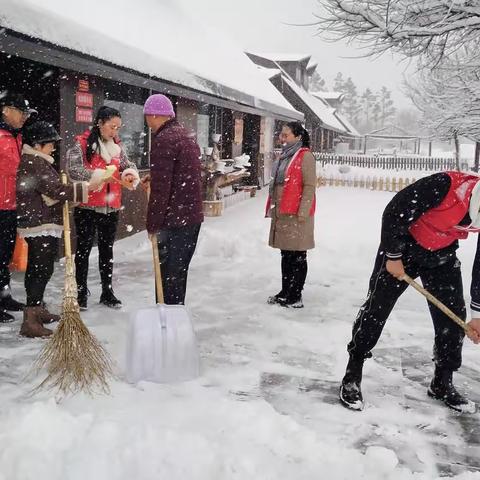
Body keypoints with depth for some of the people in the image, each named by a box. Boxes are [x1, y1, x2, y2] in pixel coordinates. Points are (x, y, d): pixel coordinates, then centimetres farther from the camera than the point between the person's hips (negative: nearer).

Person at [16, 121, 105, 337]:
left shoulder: (31, 160, 17)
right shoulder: (35, 164, -17)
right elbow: (56, 190, -24)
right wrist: (88, 186, -24)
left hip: (34, 224, 11)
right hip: (42, 225, -11)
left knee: (36, 268, 19)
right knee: (43, 270, -11)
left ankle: (37, 309, 32)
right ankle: (30, 320, -12)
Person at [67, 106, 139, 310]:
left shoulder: (117, 146, 10)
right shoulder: (82, 143, -8)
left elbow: (127, 165, 8)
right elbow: (73, 169, -17)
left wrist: (130, 174, -15)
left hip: (111, 206, 5)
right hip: (87, 206, -5)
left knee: (107, 248, 13)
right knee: (84, 248, 4)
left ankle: (107, 291, 24)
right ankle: (81, 292, 15)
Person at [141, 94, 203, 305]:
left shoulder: (163, 140, -16)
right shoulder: (186, 135, 15)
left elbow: (160, 188, -20)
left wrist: (153, 224, -15)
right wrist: (154, 176, 22)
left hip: (174, 220, -9)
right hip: (193, 215, 9)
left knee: (168, 275, -2)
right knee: (179, 271, 18)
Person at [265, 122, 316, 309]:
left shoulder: (305, 156, -9)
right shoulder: (283, 156, 17)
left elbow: (309, 186, -14)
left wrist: (302, 213, -19)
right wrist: (271, 208, 18)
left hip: (296, 215, -8)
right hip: (281, 214, 9)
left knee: (297, 256, -1)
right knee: (286, 254, 14)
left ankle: (295, 297, 4)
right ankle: (285, 292, 24)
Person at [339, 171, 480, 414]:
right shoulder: (444, 185, -34)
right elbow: (393, 213, -24)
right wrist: (393, 257, -17)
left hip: (442, 256, 5)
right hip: (403, 248, -5)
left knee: (453, 314, 2)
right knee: (376, 308, -5)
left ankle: (442, 382, 20)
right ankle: (352, 377, 7)